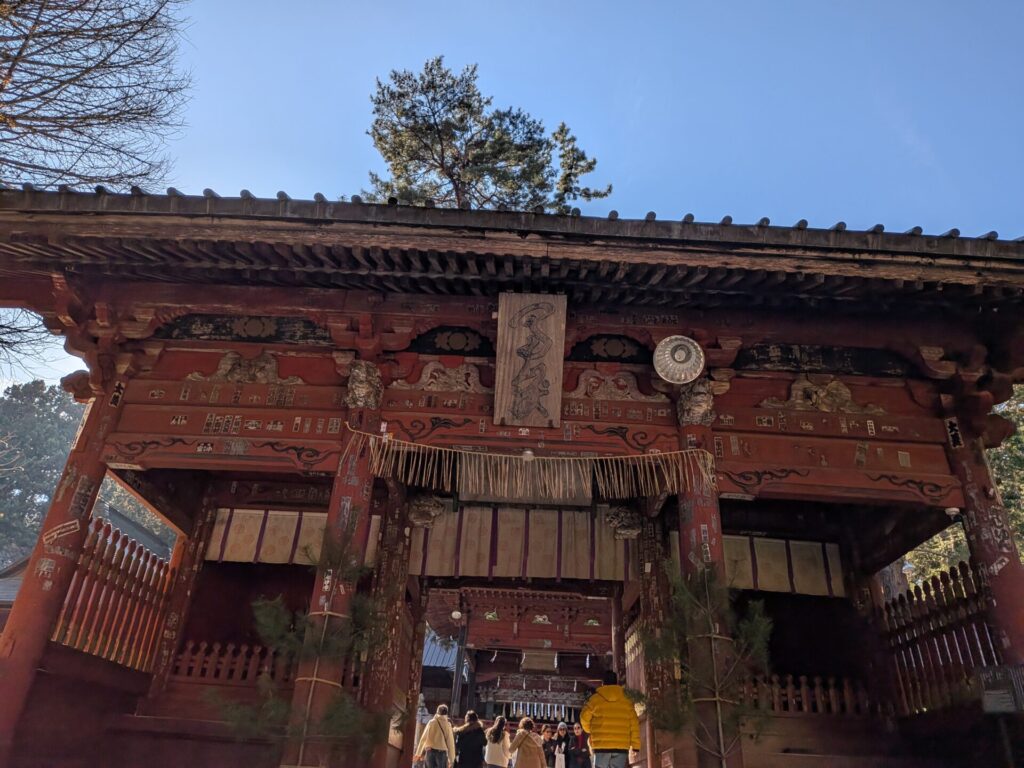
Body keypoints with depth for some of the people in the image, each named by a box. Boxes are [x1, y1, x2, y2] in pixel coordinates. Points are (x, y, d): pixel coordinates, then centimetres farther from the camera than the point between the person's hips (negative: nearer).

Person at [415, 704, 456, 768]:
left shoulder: (431, 722, 3)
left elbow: (423, 738, 4)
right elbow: (450, 742, 0)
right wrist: (451, 758, 5)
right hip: (442, 752, -2)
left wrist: (419, 753, 12)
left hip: (430, 751, 2)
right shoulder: (447, 724, 0)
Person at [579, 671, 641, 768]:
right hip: (622, 746, 1)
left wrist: (591, 730, 28)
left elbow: (584, 717, 8)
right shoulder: (626, 701, 8)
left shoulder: (595, 699, 3)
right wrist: (635, 745, 4)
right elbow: (634, 723, 3)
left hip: (601, 746, -1)